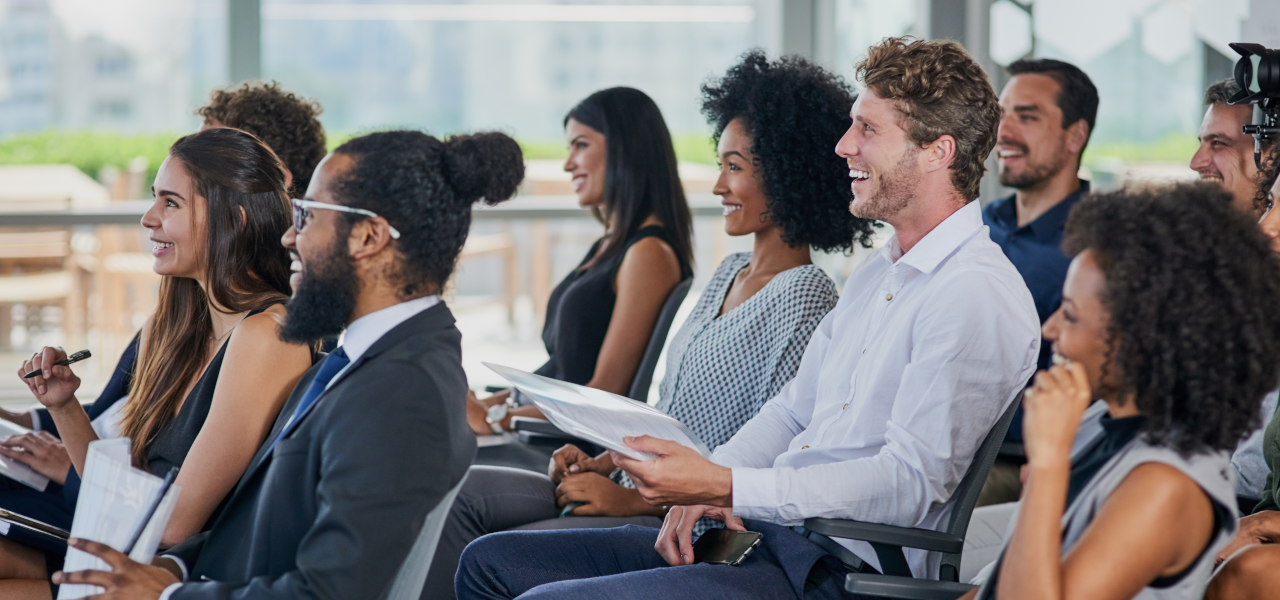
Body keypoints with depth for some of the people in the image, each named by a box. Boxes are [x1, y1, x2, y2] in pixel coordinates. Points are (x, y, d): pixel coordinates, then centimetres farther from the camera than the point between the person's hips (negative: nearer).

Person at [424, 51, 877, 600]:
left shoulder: (803, 300, -14)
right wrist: (605, 460, 4)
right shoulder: (729, 274, 16)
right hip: (640, 488, 9)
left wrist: (635, 500, -18)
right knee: (462, 493, -5)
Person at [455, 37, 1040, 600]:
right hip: (763, 532, 10)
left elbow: (911, 482, -21)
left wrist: (725, 487, -24)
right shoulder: (877, 272, 20)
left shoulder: (979, 296, -14)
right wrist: (705, 485, 1)